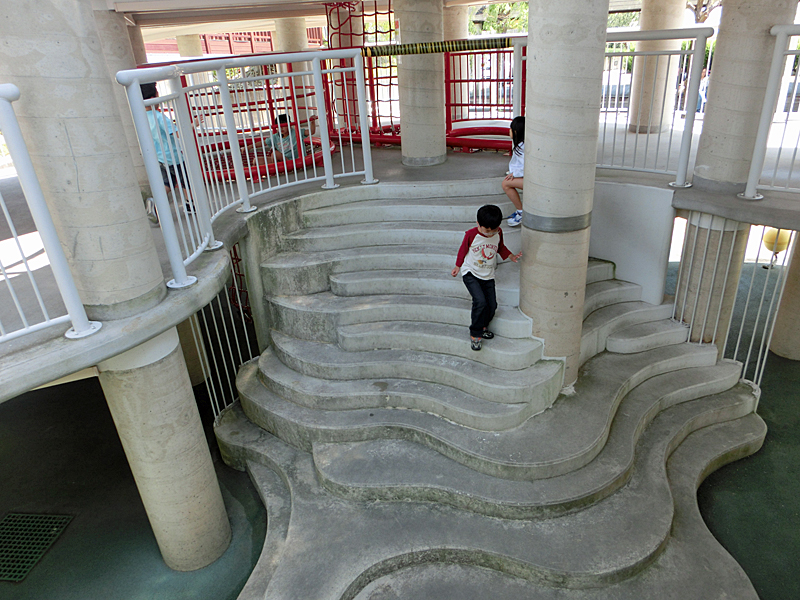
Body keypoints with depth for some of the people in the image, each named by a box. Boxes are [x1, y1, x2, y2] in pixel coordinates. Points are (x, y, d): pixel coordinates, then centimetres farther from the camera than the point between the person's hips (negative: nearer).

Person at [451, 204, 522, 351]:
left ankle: (482, 326, 30)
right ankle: (475, 334, -3)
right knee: (480, 302, -21)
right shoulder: (471, 234, -17)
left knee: (492, 304, 1)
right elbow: (463, 250, 0)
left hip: (488, 275, 5)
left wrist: (512, 256, 0)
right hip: (470, 273, -4)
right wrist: (457, 266, 6)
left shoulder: (498, 233, -5)